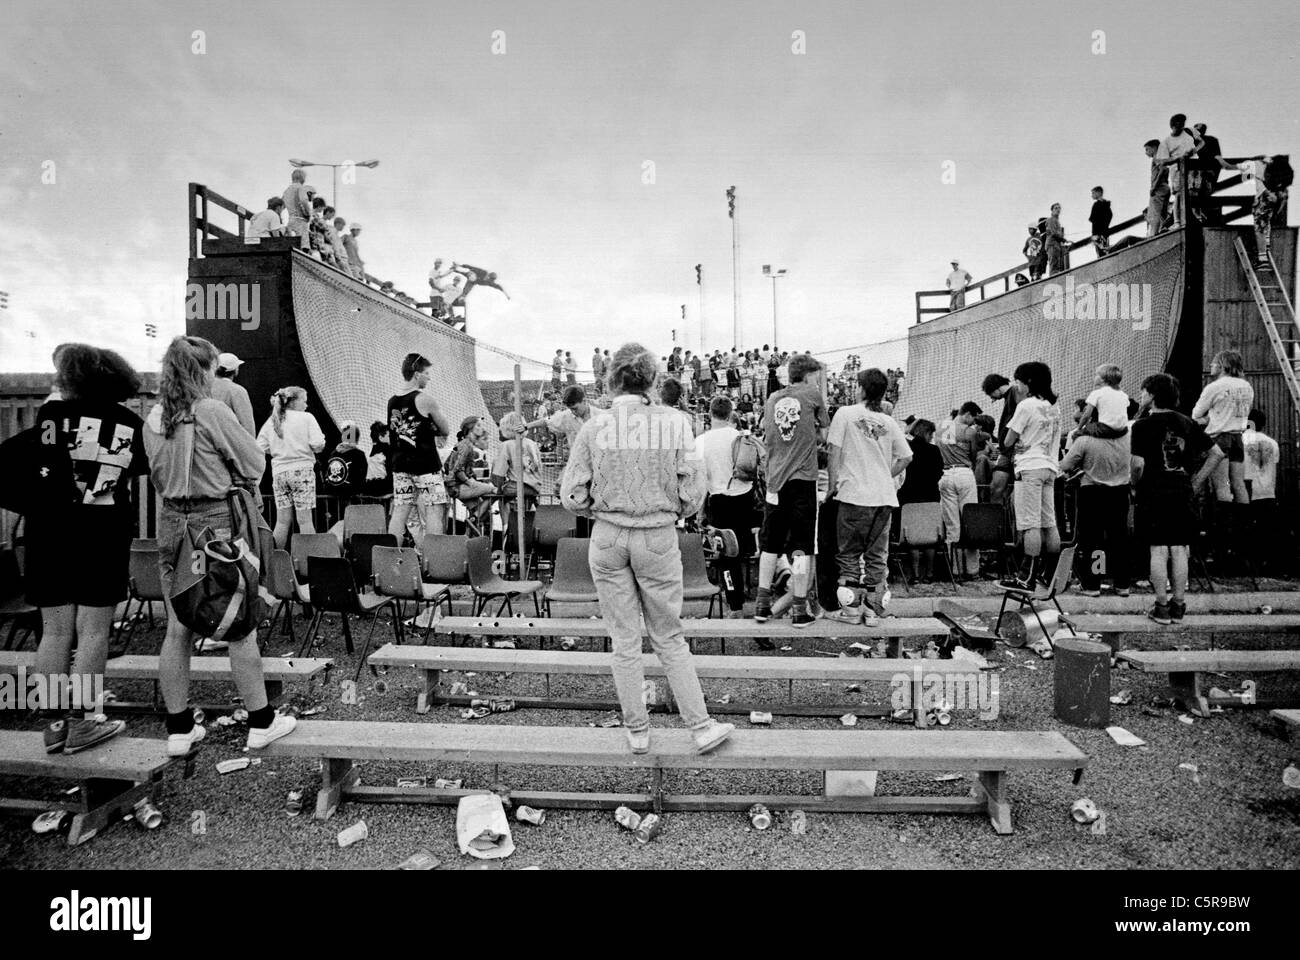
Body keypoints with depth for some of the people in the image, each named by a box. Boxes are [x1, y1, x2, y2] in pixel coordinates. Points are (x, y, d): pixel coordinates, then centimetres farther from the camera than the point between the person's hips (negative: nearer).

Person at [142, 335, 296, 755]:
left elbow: (158, 477, 16)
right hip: (217, 523, -6)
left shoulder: (153, 419, 6)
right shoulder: (212, 412, -13)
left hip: (172, 524, 6)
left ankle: (179, 729, 23)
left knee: (177, 629, 12)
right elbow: (254, 464, -8)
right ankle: (260, 722, 15)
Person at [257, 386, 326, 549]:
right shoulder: (306, 418, -3)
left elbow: (260, 448, 8)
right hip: (302, 469, -4)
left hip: (279, 471, 4)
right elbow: (318, 445, -12)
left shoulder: (270, 422, 10)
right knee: (305, 519, -1)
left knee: (282, 520, 9)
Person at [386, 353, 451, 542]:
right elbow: (445, 431, -5)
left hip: (400, 463, 6)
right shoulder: (425, 399, -11)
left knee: (399, 512, 9)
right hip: (425, 464, -6)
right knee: (434, 511, 0)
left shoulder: (392, 401, 8)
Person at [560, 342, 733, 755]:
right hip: (659, 538, 0)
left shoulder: (594, 428, -7)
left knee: (624, 641, 15)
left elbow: (572, 497, -5)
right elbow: (693, 493, -7)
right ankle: (701, 727, 27)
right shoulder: (675, 421, -8)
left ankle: (637, 730, 29)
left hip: (607, 537, 1)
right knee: (670, 639, 17)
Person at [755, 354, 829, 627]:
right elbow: (824, 427, 13)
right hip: (803, 478, -4)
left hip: (775, 479, 4)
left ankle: (762, 604, 17)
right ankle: (799, 609, 8)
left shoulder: (772, 399, 12)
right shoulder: (812, 394, 0)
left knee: (770, 543, 13)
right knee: (801, 546, 2)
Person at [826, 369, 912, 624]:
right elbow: (905, 457, 11)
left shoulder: (845, 413, -2)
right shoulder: (889, 422, 9)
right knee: (877, 556, 10)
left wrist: (833, 483, 3)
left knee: (849, 555, 6)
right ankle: (874, 611, 13)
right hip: (885, 497, 4)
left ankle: (851, 609, 9)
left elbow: (834, 452, -5)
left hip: (854, 495, -4)